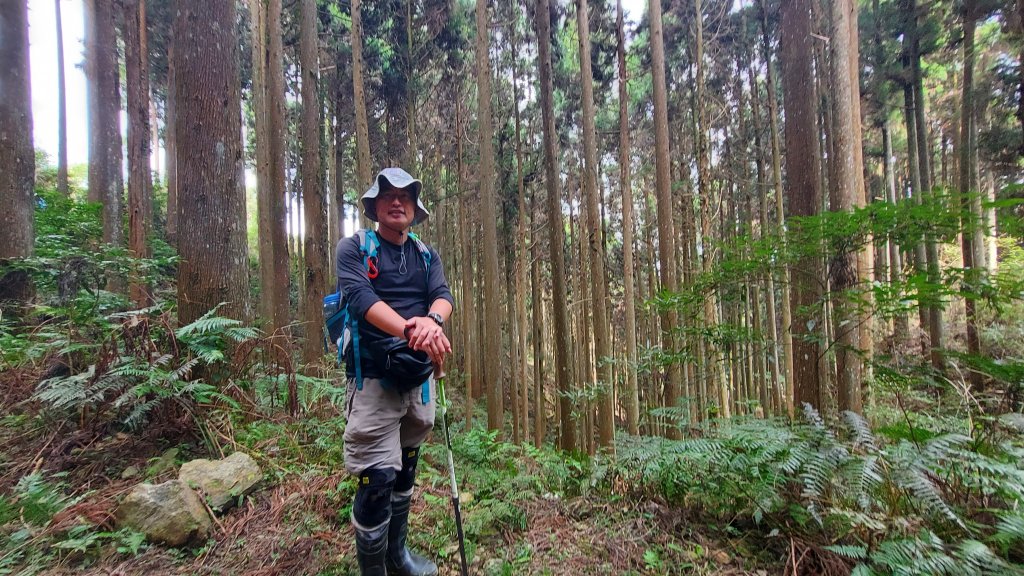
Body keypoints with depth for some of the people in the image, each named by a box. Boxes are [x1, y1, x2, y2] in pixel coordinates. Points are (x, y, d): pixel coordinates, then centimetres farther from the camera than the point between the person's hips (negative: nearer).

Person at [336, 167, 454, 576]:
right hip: (374, 375, -5)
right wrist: (409, 330, -32)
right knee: (378, 476, -7)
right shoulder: (353, 248, -1)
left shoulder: (426, 256, 12)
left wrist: (432, 320, -27)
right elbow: (359, 297, -18)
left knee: (406, 469, 17)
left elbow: (444, 295, -4)